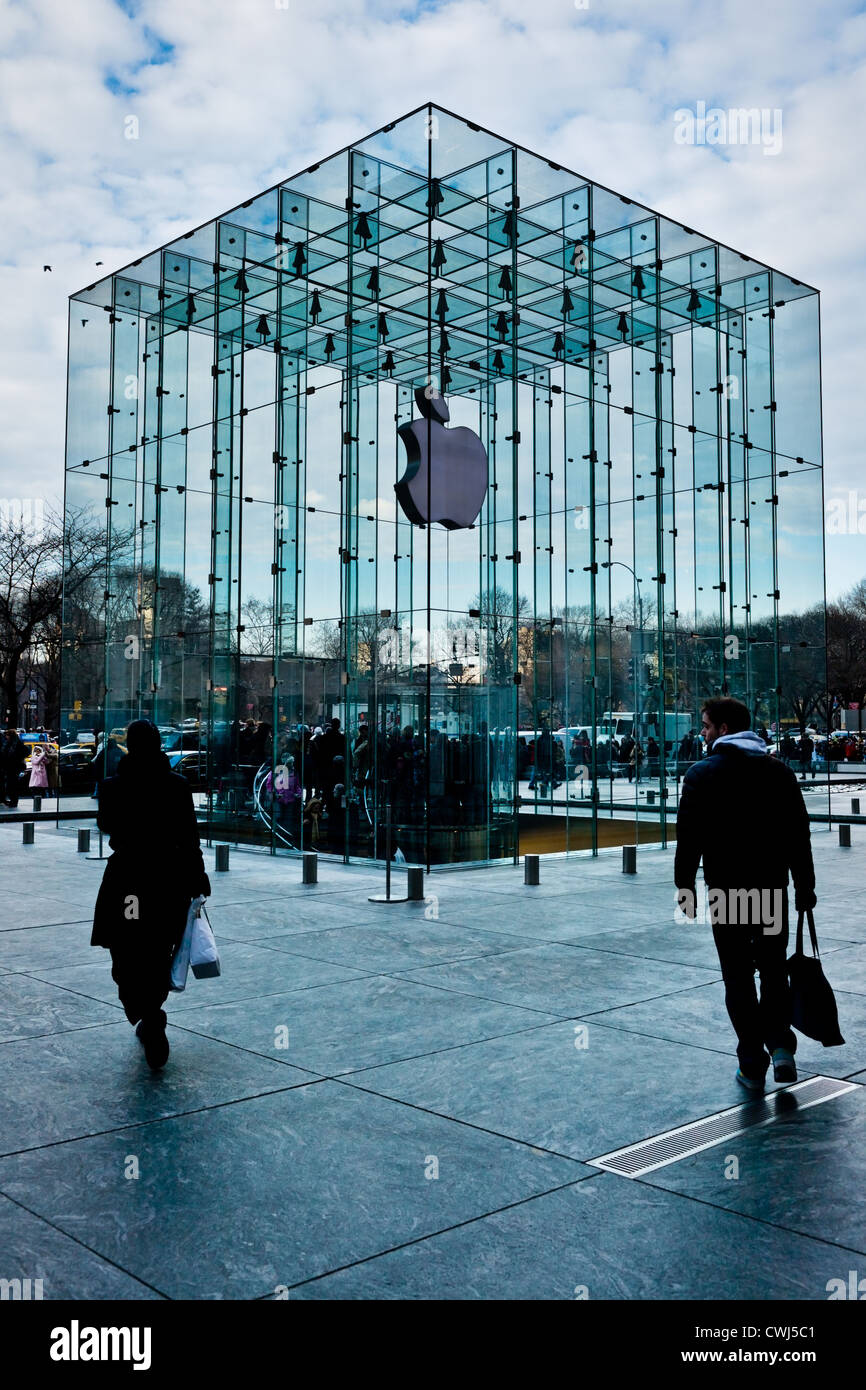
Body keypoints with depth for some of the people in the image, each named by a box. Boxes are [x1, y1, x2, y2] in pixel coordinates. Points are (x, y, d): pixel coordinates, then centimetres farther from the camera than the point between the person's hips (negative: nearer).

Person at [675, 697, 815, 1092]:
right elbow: (799, 835, 7)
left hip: (726, 892, -3)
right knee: (774, 972, 16)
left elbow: (689, 839, -8)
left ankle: (753, 1066, 8)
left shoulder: (703, 774, -6)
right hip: (773, 890, 3)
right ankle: (780, 1044, 0)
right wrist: (805, 887, 13)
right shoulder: (780, 771, 5)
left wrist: (685, 888, 0)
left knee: (738, 979, 6)